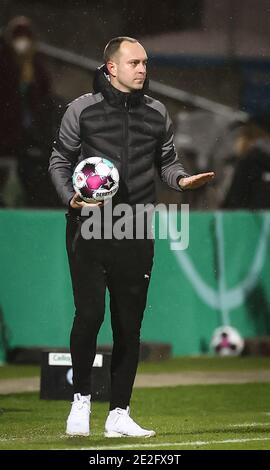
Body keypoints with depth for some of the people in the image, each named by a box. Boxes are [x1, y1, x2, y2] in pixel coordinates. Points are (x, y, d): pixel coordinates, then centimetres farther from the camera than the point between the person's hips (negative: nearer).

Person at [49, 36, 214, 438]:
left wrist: (181, 179, -4)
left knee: (130, 322, 4)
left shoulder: (156, 113, 9)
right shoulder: (82, 110, 0)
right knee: (89, 312, -15)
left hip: (136, 230, 3)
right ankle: (81, 397, 5)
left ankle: (119, 413, 11)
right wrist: (71, 197, -11)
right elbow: (60, 161, 6)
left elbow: (166, 160, 17)